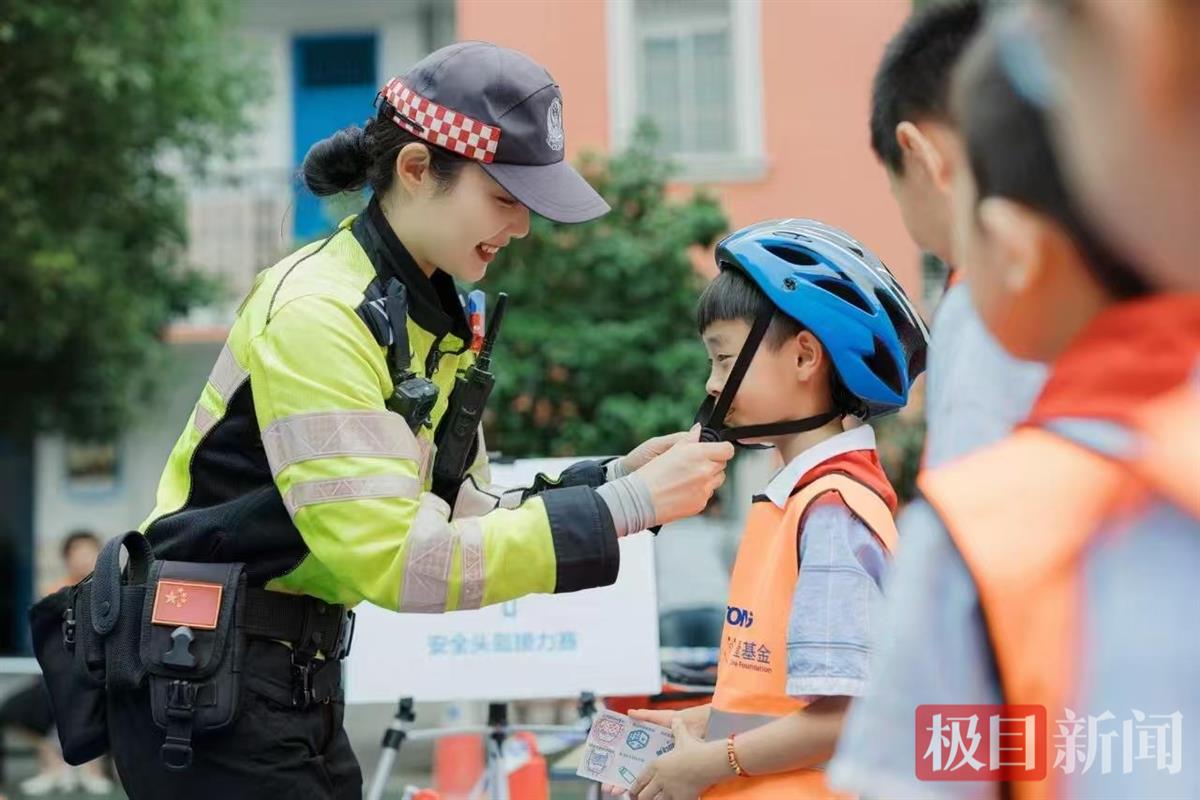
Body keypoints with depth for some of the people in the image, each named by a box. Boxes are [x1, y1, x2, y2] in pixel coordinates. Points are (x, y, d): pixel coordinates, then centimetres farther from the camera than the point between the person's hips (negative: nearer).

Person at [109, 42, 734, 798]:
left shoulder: (430, 313, 6)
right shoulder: (318, 314, -21)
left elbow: (460, 521, 8)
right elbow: (395, 561, -28)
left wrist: (613, 478, -7)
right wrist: (625, 506, -26)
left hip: (300, 677, 9)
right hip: (206, 682, -9)